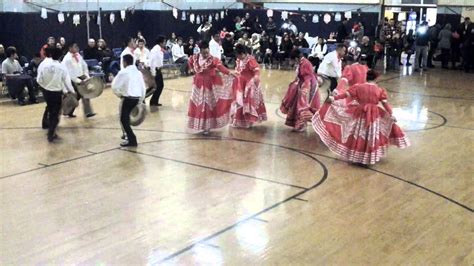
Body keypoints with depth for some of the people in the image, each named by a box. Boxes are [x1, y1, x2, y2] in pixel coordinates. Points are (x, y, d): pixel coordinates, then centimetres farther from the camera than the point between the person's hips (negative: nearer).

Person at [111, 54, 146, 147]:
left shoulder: (123, 72, -7)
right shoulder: (138, 72, 13)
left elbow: (115, 86, -10)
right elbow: (143, 87, 15)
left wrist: (119, 94, 8)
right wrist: (141, 100, 21)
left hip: (127, 98, -7)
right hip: (137, 98, 7)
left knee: (123, 119, 1)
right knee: (126, 116, 25)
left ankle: (132, 140, -7)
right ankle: (128, 135, 33)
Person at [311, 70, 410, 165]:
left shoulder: (358, 87, -3)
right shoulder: (380, 90, -2)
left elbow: (345, 95, -1)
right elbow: (386, 104, -3)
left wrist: (333, 98, 8)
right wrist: (391, 115, 4)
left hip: (359, 114, 0)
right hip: (374, 116, 0)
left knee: (358, 136, 10)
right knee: (371, 137, 8)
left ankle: (357, 157, 17)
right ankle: (369, 158, 14)